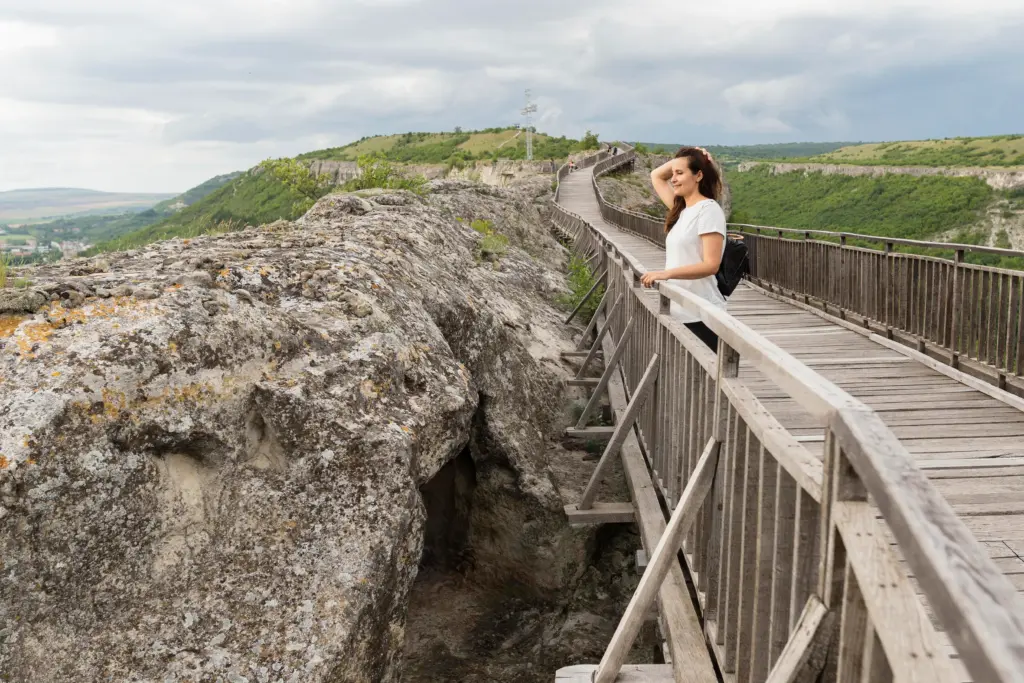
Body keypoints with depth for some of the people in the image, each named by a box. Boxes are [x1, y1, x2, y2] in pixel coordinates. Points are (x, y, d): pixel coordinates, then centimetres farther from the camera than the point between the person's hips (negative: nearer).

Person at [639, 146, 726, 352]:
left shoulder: (708, 210, -12)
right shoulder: (681, 209, 13)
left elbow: (711, 264, -20)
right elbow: (656, 176, 26)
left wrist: (666, 273, -26)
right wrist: (682, 158, 11)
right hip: (680, 312, 9)